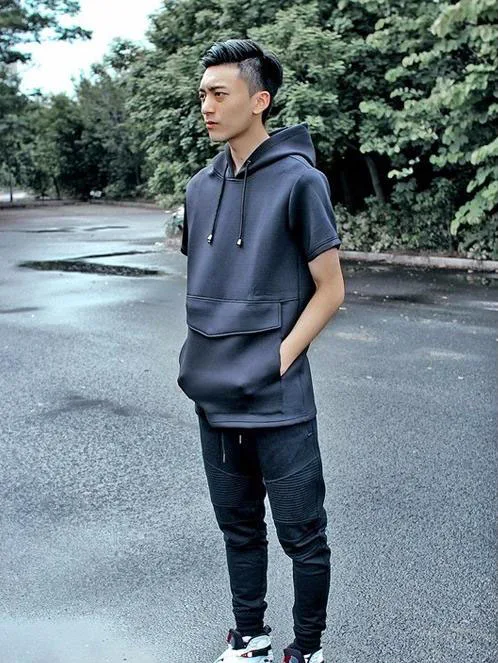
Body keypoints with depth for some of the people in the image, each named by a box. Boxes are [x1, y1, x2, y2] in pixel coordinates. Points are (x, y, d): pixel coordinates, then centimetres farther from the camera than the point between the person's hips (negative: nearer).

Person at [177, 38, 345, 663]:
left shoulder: (298, 179, -10)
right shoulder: (200, 186, 8)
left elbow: (330, 290, -8)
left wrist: (278, 359, -14)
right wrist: (202, 356, 6)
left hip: (277, 403, -6)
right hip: (214, 399, 6)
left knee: (303, 536, 7)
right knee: (238, 529, 19)